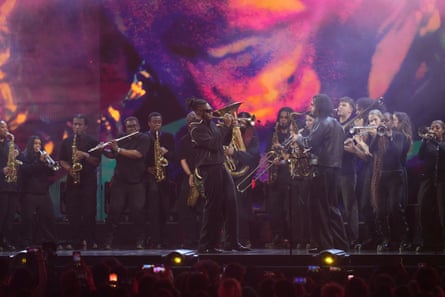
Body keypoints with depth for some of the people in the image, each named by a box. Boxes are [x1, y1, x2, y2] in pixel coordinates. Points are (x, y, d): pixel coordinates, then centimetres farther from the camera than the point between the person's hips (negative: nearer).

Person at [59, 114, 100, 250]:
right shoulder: (66, 142, 11)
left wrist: (86, 155, -17)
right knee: (72, 212, -1)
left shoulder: (92, 142, 3)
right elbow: (62, 161, 12)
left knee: (89, 212, -4)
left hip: (89, 181, -2)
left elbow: (97, 162, -1)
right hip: (72, 181, 2)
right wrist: (68, 168, -7)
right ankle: (75, 241, 4)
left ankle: (90, 241, 1)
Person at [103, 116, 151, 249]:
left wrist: (118, 149, -13)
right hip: (119, 181, 3)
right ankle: (108, 241, 1)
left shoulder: (144, 139, 0)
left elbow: (138, 154, -15)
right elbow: (112, 155, 20)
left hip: (136, 182, -3)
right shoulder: (121, 140, 14)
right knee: (114, 211, -2)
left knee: (137, 211, -6)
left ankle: (140, 241, 3)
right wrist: (103, 150, 0)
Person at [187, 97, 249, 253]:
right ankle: (205, 246, 1)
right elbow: (213, 144, -21)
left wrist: (229, 126, 4)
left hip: (220, 167, 8)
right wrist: (225, 127, -15)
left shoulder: (212, 124, 14)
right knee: (213, 206, -6)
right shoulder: (197, 129, -10)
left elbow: (225, 142, 19)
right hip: (209, 169, -8)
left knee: (231, 204, 4)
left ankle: (232, 242, 9)